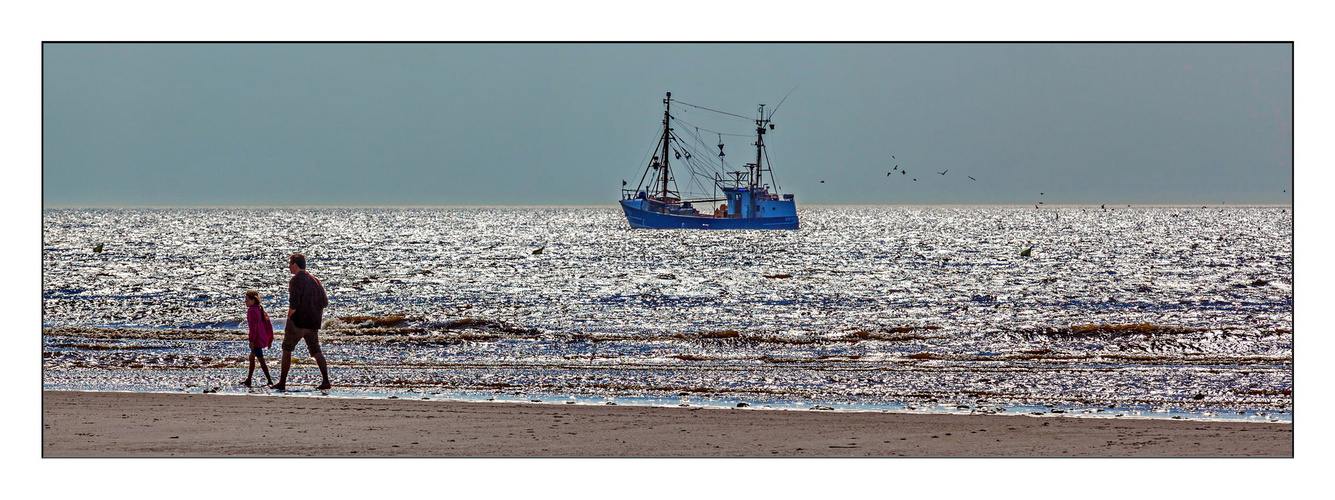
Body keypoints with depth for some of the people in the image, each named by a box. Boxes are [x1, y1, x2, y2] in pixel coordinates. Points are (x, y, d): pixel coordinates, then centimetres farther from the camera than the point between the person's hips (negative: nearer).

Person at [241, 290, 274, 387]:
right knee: (251, 357, 20)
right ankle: (249, 379, 27)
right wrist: (270, 339, 20)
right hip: (264, 338, 10)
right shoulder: (261, 309, 14)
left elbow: (253, 326, -22)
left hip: (257, 339, -10)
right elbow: (269, 325, 15)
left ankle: (269, 380, -10)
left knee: (261, 359, -7)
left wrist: (251, 340, -23)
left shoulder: (251, 310, -13)